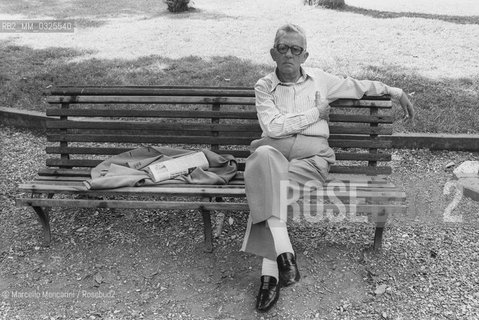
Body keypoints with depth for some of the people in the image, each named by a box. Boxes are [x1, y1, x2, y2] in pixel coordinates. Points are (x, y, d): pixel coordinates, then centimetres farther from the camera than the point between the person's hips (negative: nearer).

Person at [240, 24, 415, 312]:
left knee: (271, 187, -32)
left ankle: (270, 273, -27)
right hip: (274, 151, 0)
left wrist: (397, 92, 27)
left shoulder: (320, 79, 16)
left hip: (311, 155, 0)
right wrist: (315, 113, -1)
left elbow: (359, 86, 27)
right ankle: (284, 253, -39)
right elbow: (272, 127, -6)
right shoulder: (264, 86, 10)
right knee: (263, 156, -37)